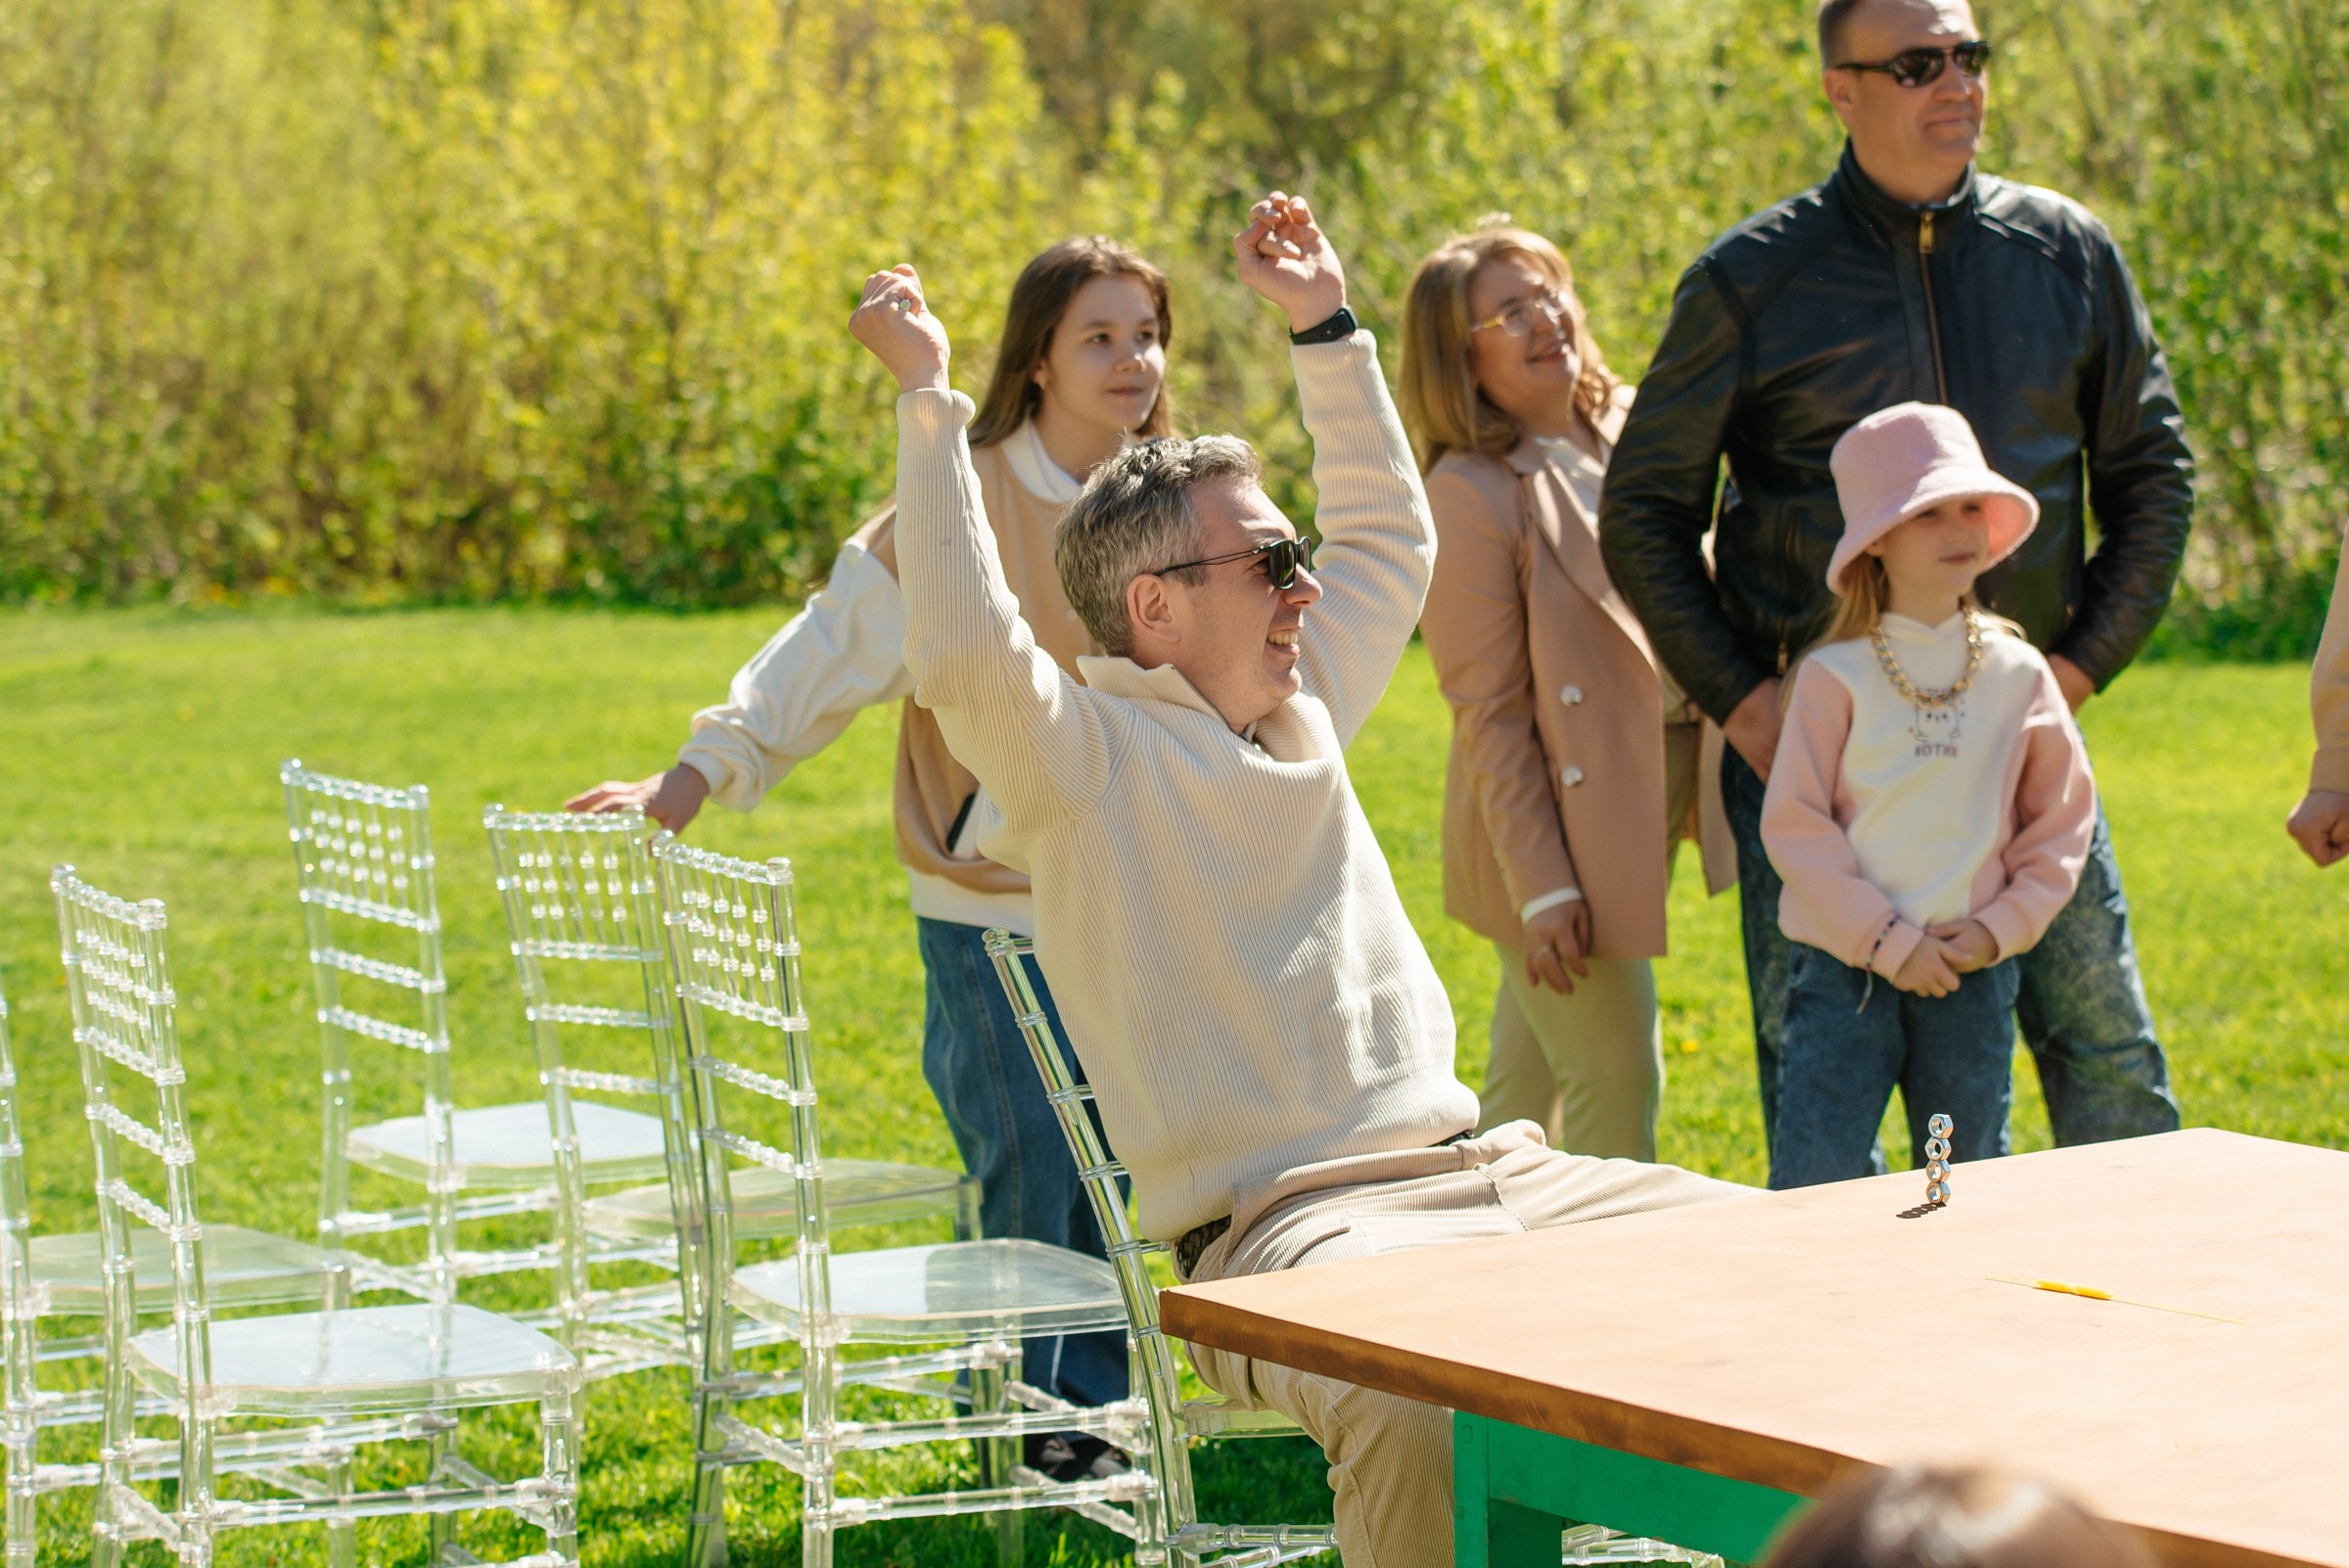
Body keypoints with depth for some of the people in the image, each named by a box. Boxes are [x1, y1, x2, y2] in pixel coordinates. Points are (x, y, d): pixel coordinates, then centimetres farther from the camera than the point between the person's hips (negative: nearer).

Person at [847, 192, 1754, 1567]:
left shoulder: (1305, 715, 21)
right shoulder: (1090, 760, -1)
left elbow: (1393, 534, 36)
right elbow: (963, 654, -22)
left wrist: (1327, 325, 32)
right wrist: (926, 396, -15)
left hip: (1485, 1169, 8)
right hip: (1283, 1220, -8)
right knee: (1426, 1402, -41)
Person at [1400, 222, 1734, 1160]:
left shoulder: (1632, 428, 4)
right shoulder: (1470, 492, -16)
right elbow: (1489, 713, -16)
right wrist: (1542, 888, -18)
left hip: (1661, 793, 7)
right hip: (1561, 826, -7)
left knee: (1527, 1084, 19)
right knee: (1616, 1092, -1)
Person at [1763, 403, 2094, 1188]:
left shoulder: (2019, 674, 6)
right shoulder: (1835, 676, -4)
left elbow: (2063, 819, 10)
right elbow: (1794, 823, -7)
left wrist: (2003, 924, -3)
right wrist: (1887, 941, -11)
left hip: (1973, 976, 3)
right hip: (1844, 968, -3)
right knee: (1813, 1181, -9)